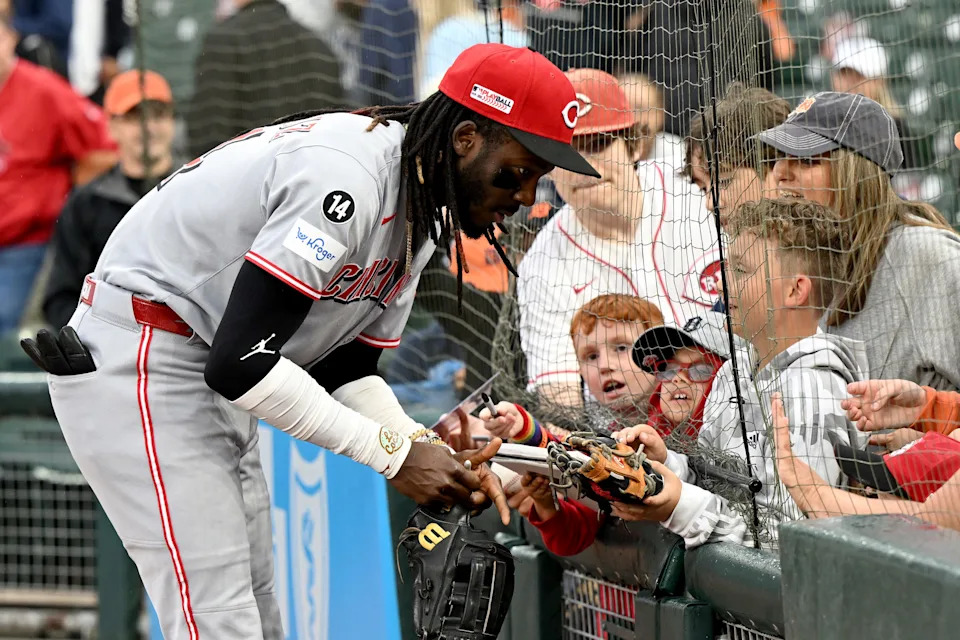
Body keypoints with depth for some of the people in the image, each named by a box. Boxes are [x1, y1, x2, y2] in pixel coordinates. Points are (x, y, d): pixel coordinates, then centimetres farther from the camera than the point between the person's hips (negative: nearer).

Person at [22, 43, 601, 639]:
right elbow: (240, 363, -31)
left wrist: (431, 452, -10)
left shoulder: (421, 208, 6)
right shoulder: (346, 179, -27)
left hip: (214, 385, 11)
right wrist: (393, 453, -25)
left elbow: (344, 369, 8)